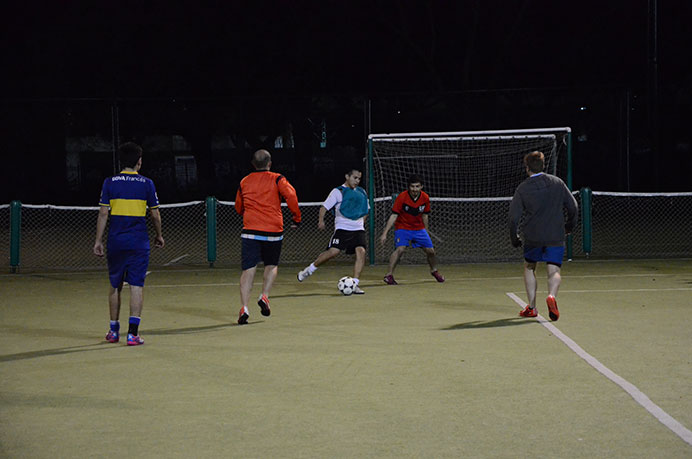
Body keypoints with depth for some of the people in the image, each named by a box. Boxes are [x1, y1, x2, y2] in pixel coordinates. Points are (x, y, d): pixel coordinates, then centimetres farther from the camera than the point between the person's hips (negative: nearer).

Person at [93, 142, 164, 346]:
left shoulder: (110, 183, 0)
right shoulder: (147, 184, -1)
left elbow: (103, 214, -1)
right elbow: (155, 215, 5)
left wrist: (98, 241, 5)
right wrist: (159, 236, 21)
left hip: (116, 242, 2)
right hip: (139, 243, -1)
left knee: (115, 286, 14)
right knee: (136, 286, -2)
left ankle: (114, 330, 23)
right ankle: (133, 332, -10)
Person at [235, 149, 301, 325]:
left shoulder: (244, 182, 10)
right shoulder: (277, 180, 1)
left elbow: (239, 207, 20)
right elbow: (290, 195, -13)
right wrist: (297, 217, -3)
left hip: (250, 231, 1)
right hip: (273, 231, -1)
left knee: (248, 269, -1)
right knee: (272, 265, 20)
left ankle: (244, 307, -13)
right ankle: (265, 296, 1)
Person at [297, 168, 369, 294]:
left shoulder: (361, 192, 15)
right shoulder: (338, 191, -1)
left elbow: (365, 209, 30)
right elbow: (324, 206, -4)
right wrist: (321, 220, -18)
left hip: (358, 229, 5)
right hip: (342, 228, -5)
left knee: (361, 251, -16)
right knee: (333, 251, -18)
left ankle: (355, 284, -13)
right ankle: (309, 270, 5)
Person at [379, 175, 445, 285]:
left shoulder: (425, 198, -7)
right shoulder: (402, 197, -19)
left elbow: (424, 215, 9)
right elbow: (393, 216, -18)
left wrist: (426, 232, 17)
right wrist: (384, 233, -23)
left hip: (419, 228, 4)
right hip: (402, 227, -4)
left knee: (430, 251, 5)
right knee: (400, 249, -26)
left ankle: (434, 271, 34)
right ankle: (389, 275, -24)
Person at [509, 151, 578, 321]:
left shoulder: (522, 188, -3)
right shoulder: (557, 183, 3)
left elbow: (514, 216, -4)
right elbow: (573, 207, 7)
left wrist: (514, 237, 9)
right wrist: (569, 226, 24)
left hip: (532, 237, 0)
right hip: (555, 237, 0)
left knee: (529, 268, 20)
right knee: (554, 271, 0)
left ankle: (531, 307, 17)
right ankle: (552, 296, -31)